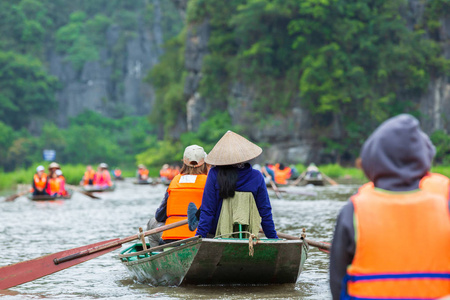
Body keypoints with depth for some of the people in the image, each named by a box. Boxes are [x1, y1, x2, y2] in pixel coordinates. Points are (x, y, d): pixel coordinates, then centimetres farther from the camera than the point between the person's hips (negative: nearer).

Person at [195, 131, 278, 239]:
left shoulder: (214, 175, -5)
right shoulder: (257, 177, -1)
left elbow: (207, 210, -4)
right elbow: (265, 212, 5)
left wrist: (199, 237, 0)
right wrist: (274, 238, 15)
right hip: (249, 239, 1)